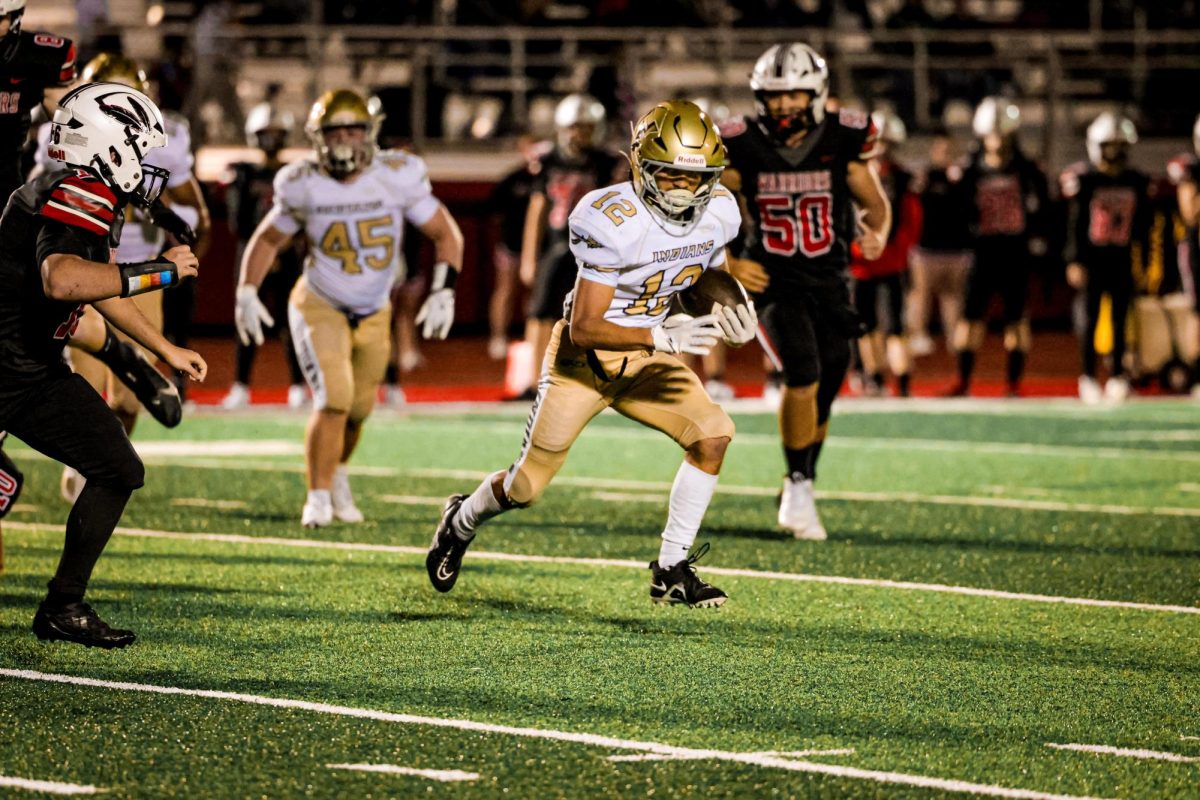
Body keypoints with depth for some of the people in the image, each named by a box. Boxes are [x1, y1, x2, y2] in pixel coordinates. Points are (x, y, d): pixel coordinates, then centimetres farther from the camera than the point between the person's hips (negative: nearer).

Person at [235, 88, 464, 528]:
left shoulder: (397, 178, -13)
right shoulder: (304, 187, -11)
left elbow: (445, 234, -5)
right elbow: (267, 240, 5)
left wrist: (444, 291, -17)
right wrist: (247, 292, -7)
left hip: (374, 315, 2)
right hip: (319, 308, -2)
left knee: (358, 409, 11)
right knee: (333, 400, -19)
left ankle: (336, 474, 41)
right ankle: (318, 497, -6)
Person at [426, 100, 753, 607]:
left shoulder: (717, 213, -10)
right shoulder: (613, 222, -30)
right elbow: (584, 329, -30)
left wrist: (733, 318, -13)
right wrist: (661, 336, -42)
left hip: (644, 357, 5)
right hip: (583, 356, -5)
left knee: (713, 435, -18)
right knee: (525, 488, 4)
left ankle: (671, 572, -7)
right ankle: (462, 522, 40)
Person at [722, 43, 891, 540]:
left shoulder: (842, 143, -6)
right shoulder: (743, 149, -8)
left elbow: (875, 203, 7)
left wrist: (877, 233, -15)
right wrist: (727, 265, -10)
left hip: (829, 282, 3)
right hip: (772, 280, -2)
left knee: (821, 400, 6)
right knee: (803, 374, -23)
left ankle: (798, 494, 27)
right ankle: (799, 487, -11)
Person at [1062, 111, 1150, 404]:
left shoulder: (1136, 182, 6)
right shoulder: (1084, 180, -6)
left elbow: (1141, 226, 11)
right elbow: (1075, 225, -6)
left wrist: (1145, 261, 5)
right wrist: (1074, 262, -9)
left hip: (1122, 259, 3)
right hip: (1092, 257, -3)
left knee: (1120, 319, 4)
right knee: (1091, 318, -2)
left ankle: (1117, 377, 11)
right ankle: (1088, 377, 4)